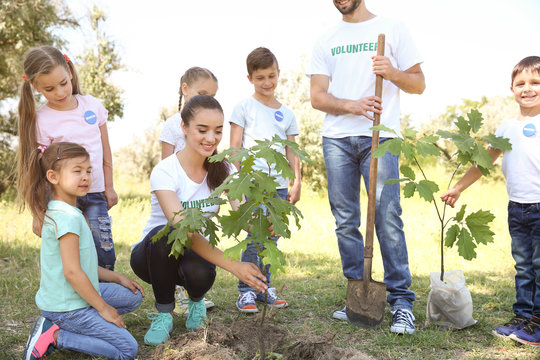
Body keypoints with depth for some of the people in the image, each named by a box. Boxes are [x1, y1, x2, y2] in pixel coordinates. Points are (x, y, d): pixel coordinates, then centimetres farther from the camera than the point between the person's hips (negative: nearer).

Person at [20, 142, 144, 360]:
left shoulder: (59, 212, 8)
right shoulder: (67, 217, -24)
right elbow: (72, 272, -25)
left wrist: (118, 278, 13)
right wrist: (103, 307, -15)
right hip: (68, 307, -9)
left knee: (133, 297, 18)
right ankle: (55, 336, -6)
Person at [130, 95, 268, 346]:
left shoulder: (223, 170, -9)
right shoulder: (165, 172, -24)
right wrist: (233, 266, -46)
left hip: (197, 252, 2)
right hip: (153, 255, -2)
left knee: (200, 273, -33)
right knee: (164, 234, -37)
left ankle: (196, 300, 6)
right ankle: (163, 314, -12)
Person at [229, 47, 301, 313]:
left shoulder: (287, 114, 15)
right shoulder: (244, 107, 3)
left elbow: (291, 152, 15)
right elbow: (235, 146, 0)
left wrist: (296, 183, 8)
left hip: (278, 184, 5)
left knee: (271, 239, 9)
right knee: (255, 238, -10)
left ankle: (264, 288, 20)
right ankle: (246, 291, 1)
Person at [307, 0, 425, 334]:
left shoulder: (392, 28, 11)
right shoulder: (326, 41, 17)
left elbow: (419, 84, 9)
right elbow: (317, 96, 7)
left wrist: (391, 71, -11)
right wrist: (352, 105, -12)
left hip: (380, 136, -3)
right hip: (337, 138, 3)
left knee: (387, 217, -10)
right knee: (346, 221, 3)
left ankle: (402, 302, -2)